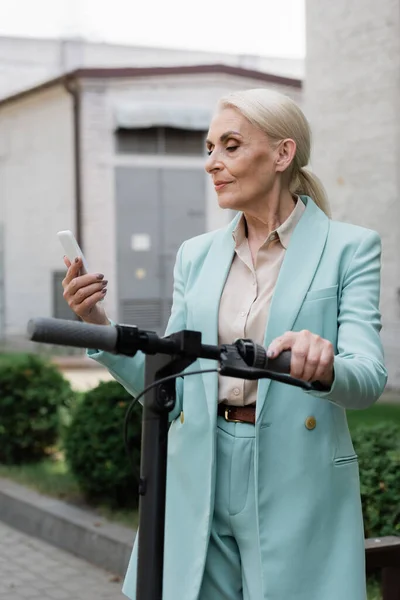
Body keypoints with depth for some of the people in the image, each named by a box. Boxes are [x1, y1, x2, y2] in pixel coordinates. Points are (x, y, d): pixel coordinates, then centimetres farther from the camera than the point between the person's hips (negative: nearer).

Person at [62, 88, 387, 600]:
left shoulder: (350, 248, -2)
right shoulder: (196, 256, 10)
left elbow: (369, 380, -14)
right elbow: (168, 387, 7)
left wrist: (325, 364, -36)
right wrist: (100, 327, -8)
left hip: (297, 489, -3)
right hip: (200, 487, 4)